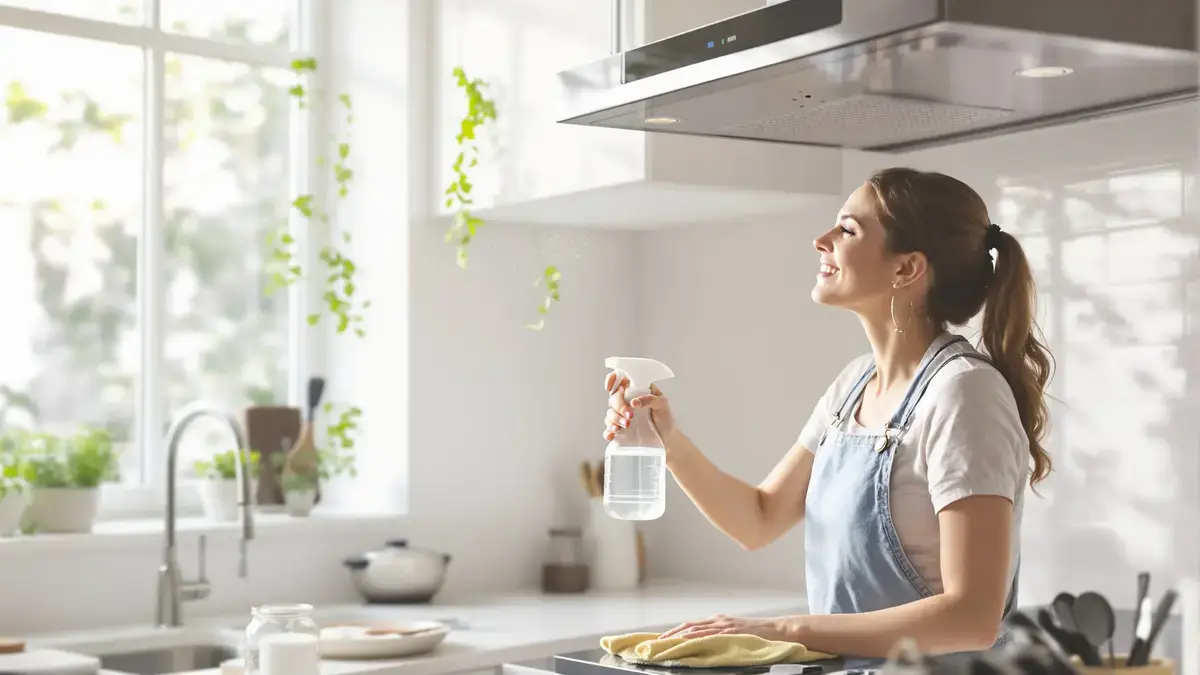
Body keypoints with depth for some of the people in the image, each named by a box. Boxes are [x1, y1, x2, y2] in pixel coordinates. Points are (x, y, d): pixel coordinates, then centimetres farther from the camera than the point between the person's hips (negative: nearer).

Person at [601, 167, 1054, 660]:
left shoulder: (962, 391, -15)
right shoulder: (856, 383, 6)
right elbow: (759, 521, 13)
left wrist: (790, 630, -20)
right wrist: (671, 442, -1)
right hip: (846, 664, 6)